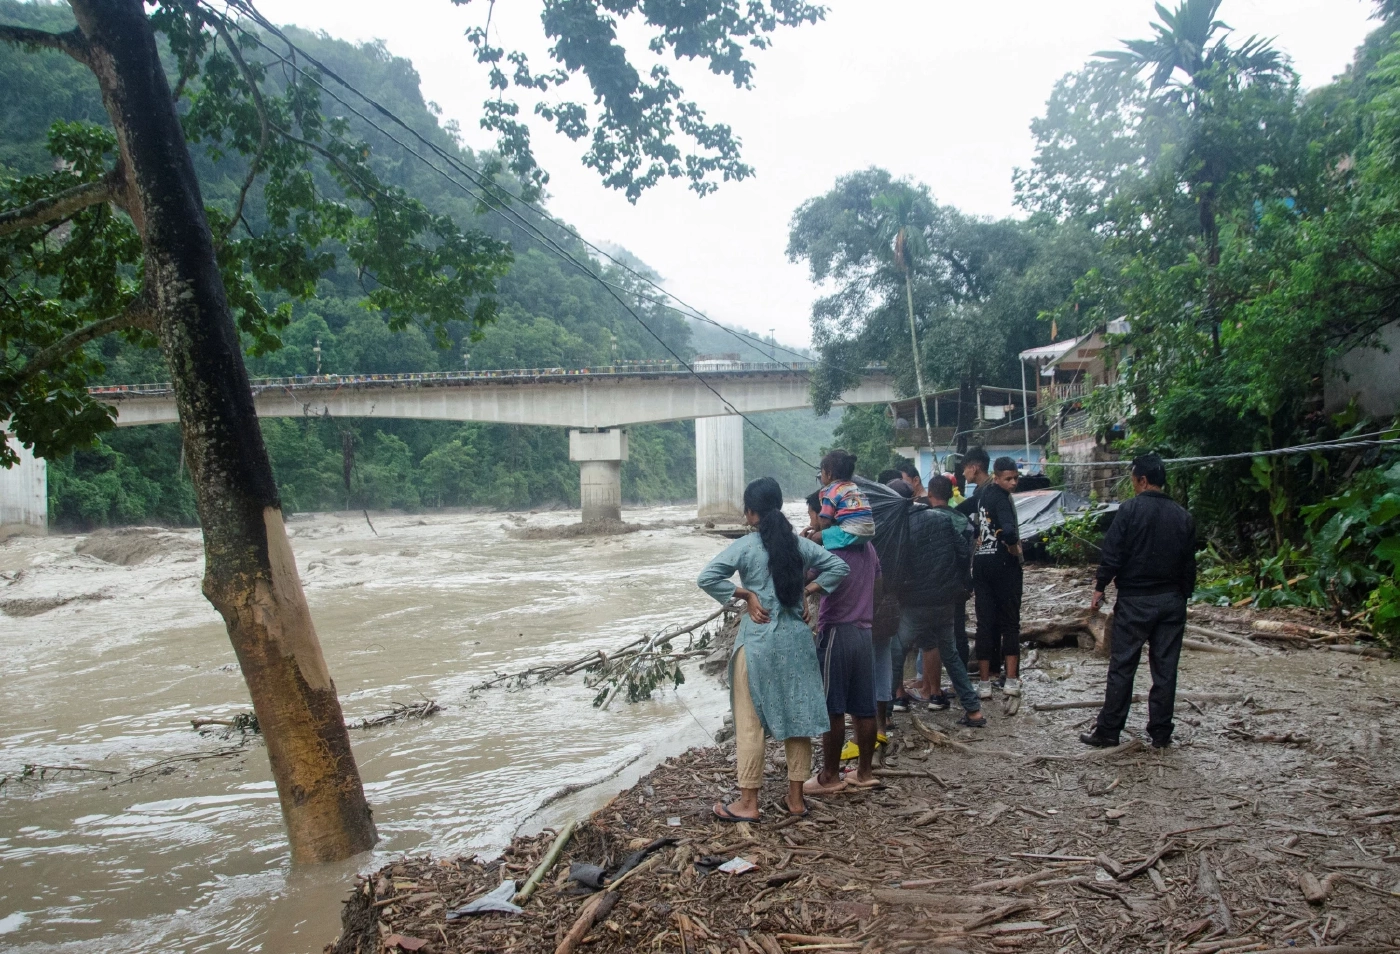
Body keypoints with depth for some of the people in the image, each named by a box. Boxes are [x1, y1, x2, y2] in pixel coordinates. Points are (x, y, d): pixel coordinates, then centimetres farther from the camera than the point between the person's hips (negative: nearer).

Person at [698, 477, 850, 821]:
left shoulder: (745, 546, -9)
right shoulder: (800, 544, 4)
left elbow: (707, 578, -19)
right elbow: (839, 567, 7)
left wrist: (746, 594, -10)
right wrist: (808, 590, 5)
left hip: (757, 639, -4)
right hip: (796, 637, 4)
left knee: (750, 721, 3)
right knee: (797, 716, 11)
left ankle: (748, 802, 8)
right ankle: (796, 797, 19)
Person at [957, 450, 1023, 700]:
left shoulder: (982, 494, 11)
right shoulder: (1000, 496, -15)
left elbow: (957, 513, 22)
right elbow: (1008, 530, -30)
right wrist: (1015, 548, -12)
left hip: (981, 563, 7)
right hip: (1004, 564, -7)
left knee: (985, 623, 7)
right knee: (1010, 622, 3)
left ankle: (985, 682, 8)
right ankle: (1011, 680, 4)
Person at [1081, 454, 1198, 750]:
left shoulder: (1130, 510, -10)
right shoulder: (1182, 516, 6)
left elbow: (1111, 555, -12)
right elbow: (1189, 564, 10)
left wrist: (1100, 588, -2)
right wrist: (1184, 596, 19)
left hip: (1135, 600, -5)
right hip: (1172, 600, 5)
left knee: (1122, 666, 1)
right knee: (1165, 668, 8)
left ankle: (1108, 730, 5)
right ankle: (1161, 733, 13)